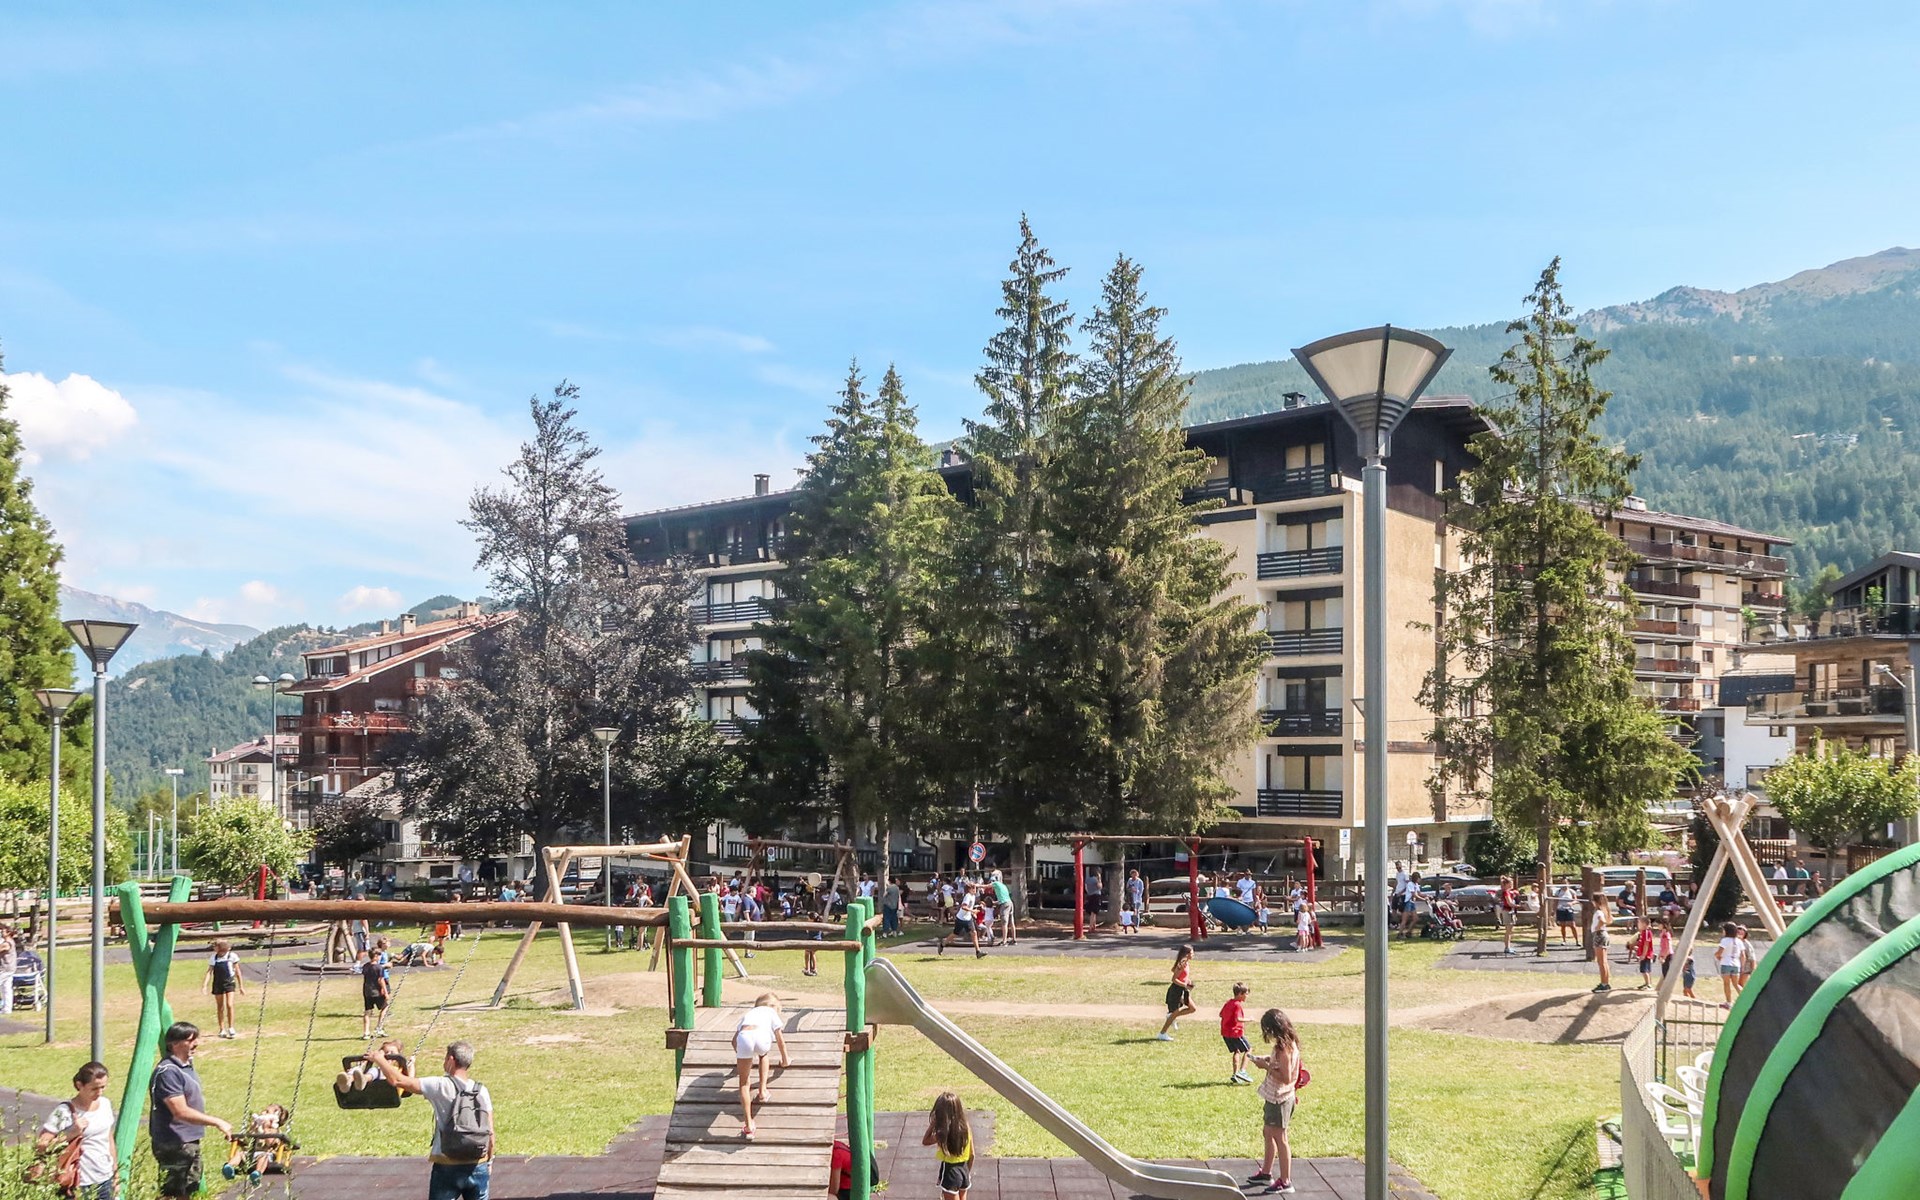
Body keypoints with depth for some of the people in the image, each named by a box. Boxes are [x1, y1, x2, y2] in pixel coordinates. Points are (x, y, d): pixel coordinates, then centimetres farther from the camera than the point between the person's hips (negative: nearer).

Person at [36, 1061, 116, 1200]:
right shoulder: (65, 1112, -15)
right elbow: (40, 1146, -18)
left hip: (106, 1180, 6)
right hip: (80, 1185, -6)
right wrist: (71, 1133, -26)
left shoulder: (106, 1104, 3)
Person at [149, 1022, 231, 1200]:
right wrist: (217, 1122, -25)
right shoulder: (168, 1072, -22)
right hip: (174, 1146, -10)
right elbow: (181, 1112, -26)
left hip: (190, 1143, 10)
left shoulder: (187, 1065, 9)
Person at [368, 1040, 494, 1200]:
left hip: (448, 1167, -3)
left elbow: (397, 1080, -9)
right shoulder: (481, 1090, 2)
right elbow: (490, 1132, 4)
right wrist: (489, 1160, 17)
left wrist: (379, 1059, 6)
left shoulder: (441, 1086, -9)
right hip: (478, 1167, 3)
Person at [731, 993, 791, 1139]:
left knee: (744, 1082, 11)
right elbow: (780, 1039, 35)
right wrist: (785, 1059, 50)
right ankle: (762, 1091, 29)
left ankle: (748, 1125, 3)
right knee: (763, 1054, 38)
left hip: (744, 1037, 1)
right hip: (762, 1037, -1)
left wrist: (740, 1055, 56)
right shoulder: (771, 1012, 35)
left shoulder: (749, 1013, 42)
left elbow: (735, 1039, 40)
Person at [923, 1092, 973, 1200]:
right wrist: (968, 1173, 16)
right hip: (963, 1171, 6)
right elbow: (971, 1155, 2)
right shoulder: (966, 1128, -7)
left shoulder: (943, 1133, -23)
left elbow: (924, 1141, -7)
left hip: (950, 1172, -6)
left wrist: (933, 1123, -14)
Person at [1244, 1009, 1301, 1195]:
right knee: (1267, 1133, 22)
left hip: (1280, 1099, -10)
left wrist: (1266, 1066, -21)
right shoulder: (1287, 1044, 4)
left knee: (1279, 1138, -1)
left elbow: (1286, 1078, -27)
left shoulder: (1284, 1048, -25)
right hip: (1274, 1097, 10)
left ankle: (1285, 1182, 6)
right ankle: (1266, 1172, 36)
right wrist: (1267, 1059, 3)